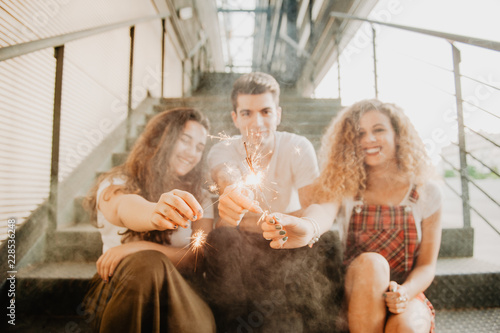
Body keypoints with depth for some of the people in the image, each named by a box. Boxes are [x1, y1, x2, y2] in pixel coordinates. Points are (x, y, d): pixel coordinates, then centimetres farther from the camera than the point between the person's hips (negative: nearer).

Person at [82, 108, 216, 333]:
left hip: (176, 295, 1)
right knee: (147, 265, -34)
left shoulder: (198, 200, 7)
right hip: (116, 290, 0)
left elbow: (201, 259, -6)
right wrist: (154, 213, -51)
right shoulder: (116, 184, 0)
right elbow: (122, 208, -26)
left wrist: (142, 247, -22)